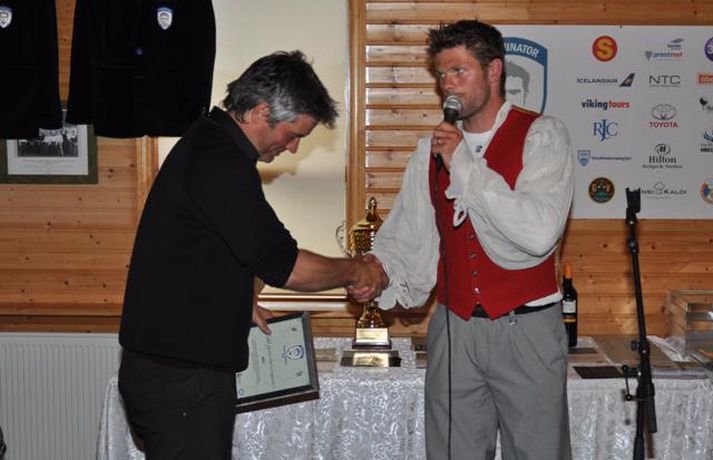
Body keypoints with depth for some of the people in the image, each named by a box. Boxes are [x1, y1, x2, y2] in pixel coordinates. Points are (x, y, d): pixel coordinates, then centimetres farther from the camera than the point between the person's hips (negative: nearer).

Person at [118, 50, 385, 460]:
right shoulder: (220, 161, -20)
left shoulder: (206, 142, 14)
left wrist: (242, 306, 18)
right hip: (181, 377, -10)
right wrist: (356, 271, -7)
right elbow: (282, 264, -22)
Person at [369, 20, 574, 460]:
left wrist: (464, 164, -17)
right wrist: (377, 272, -10)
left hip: (526, 329, -4)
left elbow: (540, 232, -20)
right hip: (454, 329, 4)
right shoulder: (433, 149, 11)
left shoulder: (542, 135, -5)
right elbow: (405, 235, 11)